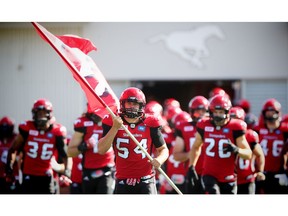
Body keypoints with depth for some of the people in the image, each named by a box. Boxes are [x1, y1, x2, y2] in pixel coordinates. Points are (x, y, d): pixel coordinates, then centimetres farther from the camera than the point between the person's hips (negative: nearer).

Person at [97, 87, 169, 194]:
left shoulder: (150, 124, 0)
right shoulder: (113, 123, -1)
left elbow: (163, 149, 9)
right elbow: (101, 150, -9)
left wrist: (159, 160, -14)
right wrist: (115, 128, -17)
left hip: (145, 180, -1)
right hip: (123, 181, 1)